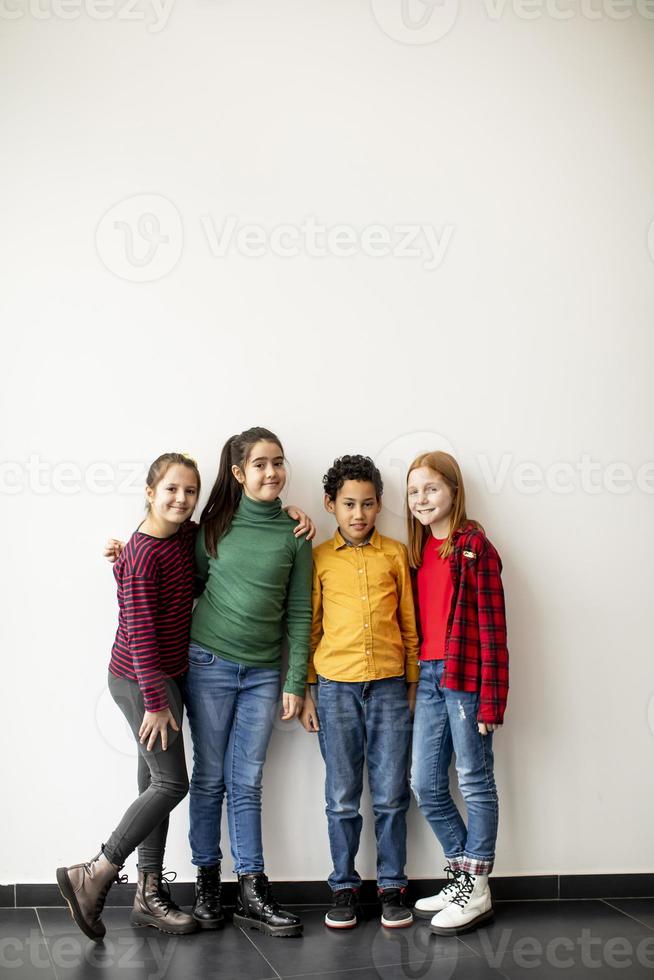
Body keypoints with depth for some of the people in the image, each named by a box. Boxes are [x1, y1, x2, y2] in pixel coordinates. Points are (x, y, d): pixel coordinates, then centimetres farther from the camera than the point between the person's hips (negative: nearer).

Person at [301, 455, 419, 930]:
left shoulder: (395, 554, 7)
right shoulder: (320, 559, 5)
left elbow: (409, 622, 10)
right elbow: (310, 627, 7)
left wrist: (413, 684, 7)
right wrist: (307, 692, 4)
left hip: (389, 685, 0)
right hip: (335, 686, 0)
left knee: (391, 795, 5)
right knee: (342, 797, 6)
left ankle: (392, 886, 19)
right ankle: (344, 887, 20)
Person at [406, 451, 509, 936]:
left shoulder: (474, 546, -9)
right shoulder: (418, 550, 11)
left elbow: (491, 624, -12)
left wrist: (490, 697, -14)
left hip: (465, 676, -7)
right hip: (428, 676, 7)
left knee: (475, 781, 4)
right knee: (426, 784, 10)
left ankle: (477, 891, 17)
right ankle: (462, 874, 26)